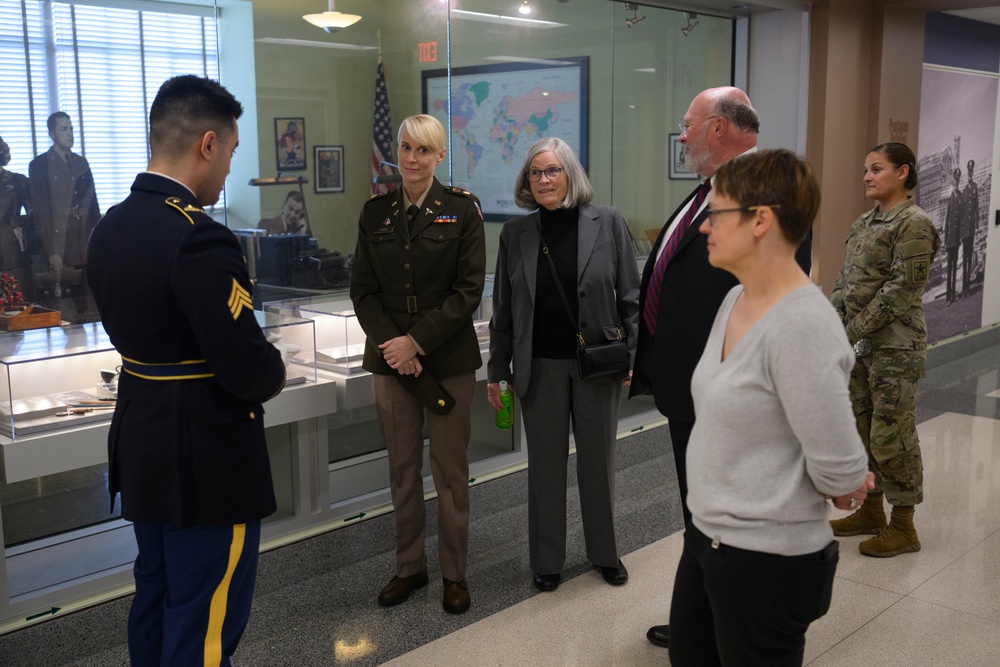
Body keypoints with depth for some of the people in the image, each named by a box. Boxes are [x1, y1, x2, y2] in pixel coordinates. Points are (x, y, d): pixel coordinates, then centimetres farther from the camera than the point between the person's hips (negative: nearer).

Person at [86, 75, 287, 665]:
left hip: (142, 446, 9)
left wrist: (252, 366, 8)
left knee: (157, 594, 23)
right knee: (206, 619, 5)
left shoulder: (111, 226, 3)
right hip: (207, 458, -9)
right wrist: (273, 371, -2)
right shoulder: (199, 239, -24)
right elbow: (250, 373, -25)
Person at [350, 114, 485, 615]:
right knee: (402, 469, 10)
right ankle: (409, 567, 25)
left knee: (450, 469, 4)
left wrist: (417, 341, -15)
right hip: (390, 359, 3)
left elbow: (469, 289, -8)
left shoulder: (462, 209, -3)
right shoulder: (375, 211, 6)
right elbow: (362, 289, 4)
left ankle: (454, 572, 19)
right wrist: (392, 344, -11)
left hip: (448, 358, -3)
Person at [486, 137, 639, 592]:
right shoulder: (515, 233, 2)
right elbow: (503, 310, 5)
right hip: (540, 366, 1)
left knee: (598, 462, 12)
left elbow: (630, 297, -1)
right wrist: (497, 370, 4)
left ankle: (604, 553, 31)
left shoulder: (608, 223, -3)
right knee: (545, 466, 10)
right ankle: (547, 560, 26)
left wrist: (634, 355, -6)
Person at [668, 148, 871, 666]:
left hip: (767, 563, -8)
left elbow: (841, 471, -24)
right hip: (705, 536, 8)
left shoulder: (803, 326, -26)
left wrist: (843, 482, -2)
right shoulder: (736, 299, 2)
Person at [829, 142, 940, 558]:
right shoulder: (863, 224, 13)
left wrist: (855, 331, -17)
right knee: (860, 429, 15)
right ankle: (871, 511, 30)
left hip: (895, 347, -8)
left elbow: (902, 290, -18)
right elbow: (844, 283, 13)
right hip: (860, 346, 9)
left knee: (891, 436, -3)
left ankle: (903, 526, 10)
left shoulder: (913, 224, -12)